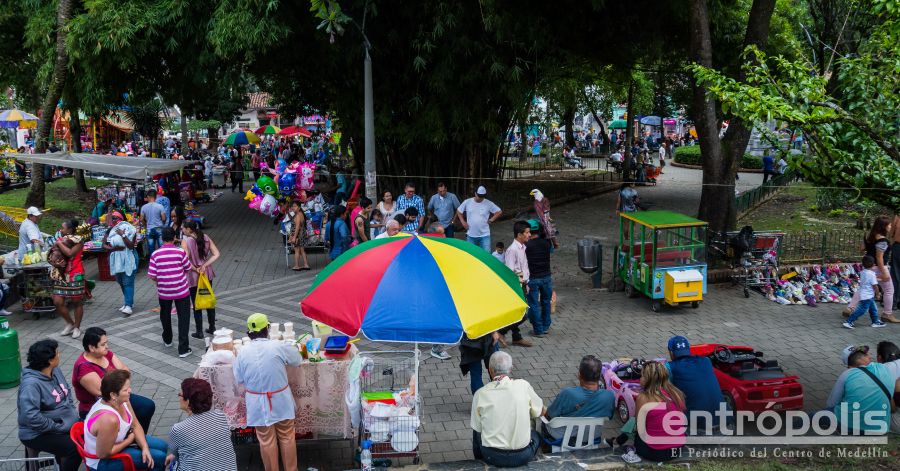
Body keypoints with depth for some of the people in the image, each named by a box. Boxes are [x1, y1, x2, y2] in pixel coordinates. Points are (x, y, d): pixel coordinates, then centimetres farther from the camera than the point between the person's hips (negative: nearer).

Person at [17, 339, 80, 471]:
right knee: (77, 449, -22)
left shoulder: (56, 371, 1)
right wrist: (57, 427, -25)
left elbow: (67, 392, 16)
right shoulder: (31, 383, -27)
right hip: (39, 434, -8)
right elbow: (31, 416, -33)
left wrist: (72, 412, 2)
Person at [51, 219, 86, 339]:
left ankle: (77, 327, 17)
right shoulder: (61, 240, 10)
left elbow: (70, 253, -22)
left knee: (77, 302, 3)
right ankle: (70, 323, 20)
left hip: (75, 275, -6)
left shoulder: (78, 241, -7)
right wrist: (55, 248, -6)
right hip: (61, 276, 6)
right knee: (58, 302, 0)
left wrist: (59, 244, -11)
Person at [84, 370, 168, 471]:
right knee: (159, 458, -9)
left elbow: (135, 425, 1)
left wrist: (145, 447, -13)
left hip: (117, 441, 8)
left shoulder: (122, 400, -13)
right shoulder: (109, 419, -39)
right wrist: (129, 440, -16)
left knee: (162, 446, 15)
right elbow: (103, 454, -30)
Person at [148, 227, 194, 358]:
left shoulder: (155, 254, -10)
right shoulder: (180, 252, -13)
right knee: (183, 318, 3)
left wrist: (160, 281, 11)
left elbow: (152, 276, -10)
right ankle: (183, 349, -1)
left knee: (165, 315, 25)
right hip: (181, 291, -2)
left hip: (164, 292, 2)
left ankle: (167, 340, 44)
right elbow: (188, 269, -1)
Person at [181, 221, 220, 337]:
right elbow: (216, 254, -8)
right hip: (207, 274, 5)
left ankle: (199, 332, 16)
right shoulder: (206, 237, -4)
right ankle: (212, 328, 29)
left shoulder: (185, 241, -18)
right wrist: (204, 266, -11)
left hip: (193, 276, -5)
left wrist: (196, 269, -12)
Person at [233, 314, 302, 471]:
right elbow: (297, 359, 3)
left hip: (259, 405, 1)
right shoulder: (278, 346, -15)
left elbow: (239, 379, 0)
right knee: (287, 437, 15)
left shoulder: (243, 352, -11)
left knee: (266, 441, 12)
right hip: (281, 401, 0)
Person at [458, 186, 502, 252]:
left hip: (484, 235, -1)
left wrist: (491, 220, -4)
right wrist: (463, 222, 3)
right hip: (471, 235, 2)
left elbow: (499, 211, 3)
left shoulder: (489, 203, -6)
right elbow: (459, 211, 10)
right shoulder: (467, 202, -3)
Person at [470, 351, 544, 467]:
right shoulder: (523, 385, -10)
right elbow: (542, 412, 6)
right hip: (522, 457, 0)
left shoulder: (480, 394, -9)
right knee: (536, 436, 32)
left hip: (492, 457, 0)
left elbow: (477, 428, 1)